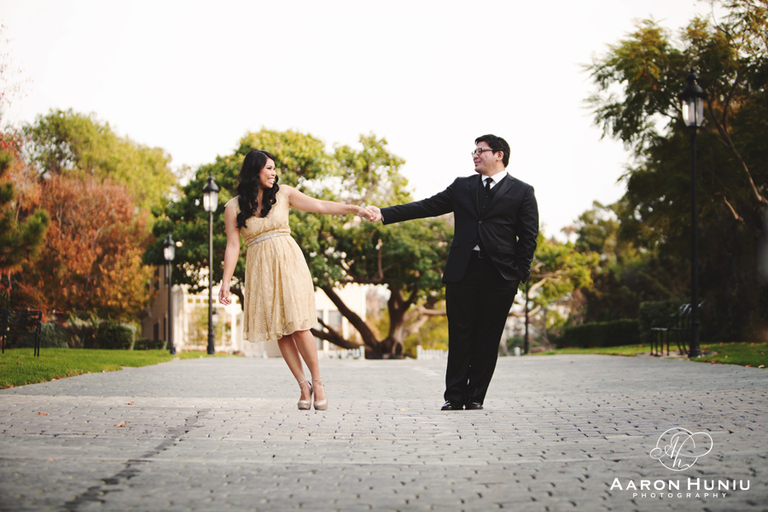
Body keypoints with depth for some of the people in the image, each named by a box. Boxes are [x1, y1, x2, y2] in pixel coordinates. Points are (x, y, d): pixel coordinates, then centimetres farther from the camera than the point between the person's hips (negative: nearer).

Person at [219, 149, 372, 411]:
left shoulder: (283, 193, 6)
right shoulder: (234, 207, 3)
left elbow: (320, 206, 5)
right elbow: (232, 246, 1)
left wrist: (355, 209, -2)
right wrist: (226, 281, -6)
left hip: (288, 262, 0)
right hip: (261, 270, 1)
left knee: (298, 325, -10)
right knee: (279, 330, -2)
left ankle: (317, 382, 3)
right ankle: (304, 385, 7)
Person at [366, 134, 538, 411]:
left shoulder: (522, 192, 6)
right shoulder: (462, 187, 14)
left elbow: (528, 237, 3)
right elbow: (427, 207, 9)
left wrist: (520, 273, -6)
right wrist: (385, 214, 0)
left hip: (500, 275, -2)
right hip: (462, 272, 2)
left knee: (487, 337, 2)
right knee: (459, 335, 3)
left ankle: (475, 397, 10)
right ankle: (454, 397, 10)